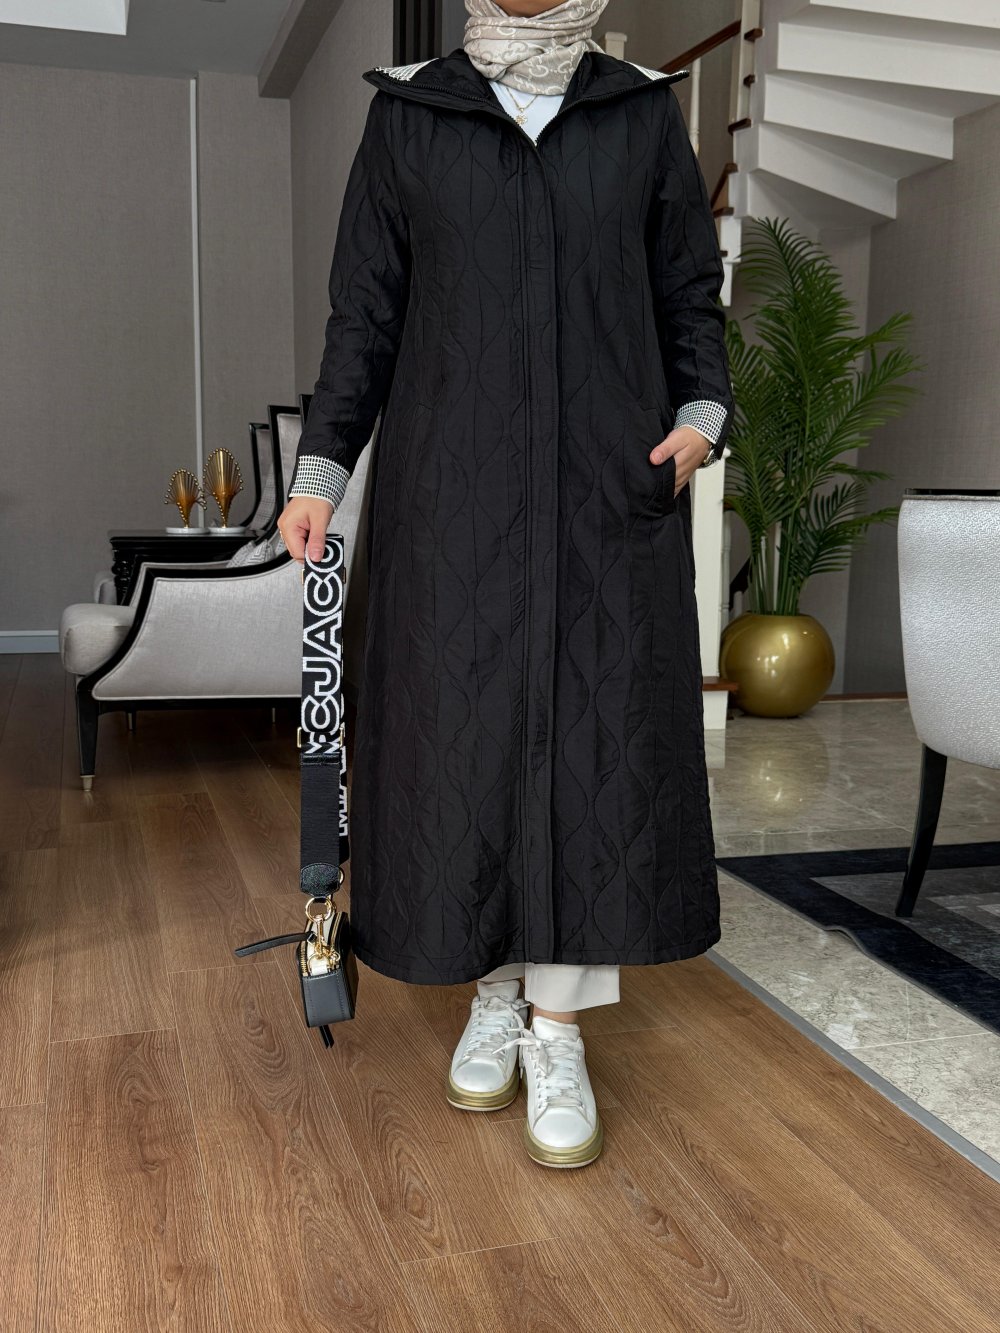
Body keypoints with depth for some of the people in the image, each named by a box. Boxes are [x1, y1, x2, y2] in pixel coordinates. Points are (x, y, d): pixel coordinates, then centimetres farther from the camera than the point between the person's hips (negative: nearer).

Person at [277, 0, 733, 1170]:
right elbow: (366, 312, 6)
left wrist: (702, 417, -7)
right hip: (455, 486, 0)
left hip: (608, 489, 1)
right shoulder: (407, 117, 7)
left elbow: (689, 298, 11)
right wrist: (318, 475, -1)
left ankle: (557, 1036, 8)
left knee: (595, 747, -3)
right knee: (464, 738, 2)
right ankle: (496, 989, 22)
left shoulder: (644, 115, 9)